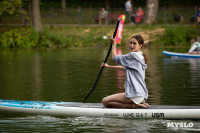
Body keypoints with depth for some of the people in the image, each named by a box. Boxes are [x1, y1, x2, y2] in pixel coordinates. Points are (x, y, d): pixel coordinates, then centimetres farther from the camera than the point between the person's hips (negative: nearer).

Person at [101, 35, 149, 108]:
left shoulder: (133, 55, -13)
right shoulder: (141, 57, 16)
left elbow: (115, 57, -2)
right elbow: (125, 68, 30)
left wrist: (114, 44, 13)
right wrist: (109, 66, 34)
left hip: (135, 95, -10)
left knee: (105, 101, -9)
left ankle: (133, 105, -13)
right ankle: (137, 104, 8)